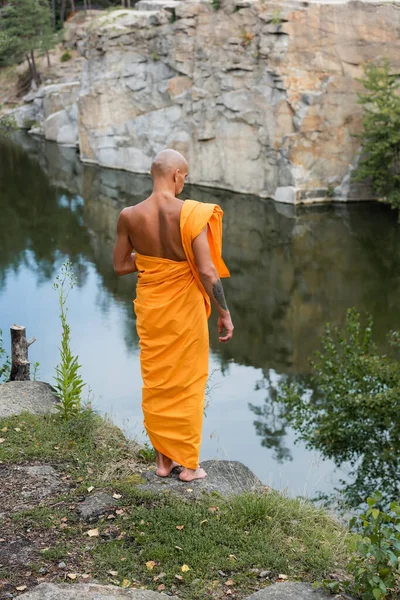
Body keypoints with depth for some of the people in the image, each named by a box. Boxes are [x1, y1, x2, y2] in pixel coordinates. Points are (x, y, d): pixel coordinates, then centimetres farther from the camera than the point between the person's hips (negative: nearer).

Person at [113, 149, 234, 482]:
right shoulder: (190, 213, -19)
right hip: (184, 308, -3)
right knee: (187, 383, 12)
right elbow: (207, 271, -21)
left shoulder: (130, 216, -9)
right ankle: (188, 463, 22)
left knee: (156, 381, 17)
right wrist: (224, 313, -12)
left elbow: (120, 266, -1)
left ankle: (163, 458, 27)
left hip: (150, 307, 3)